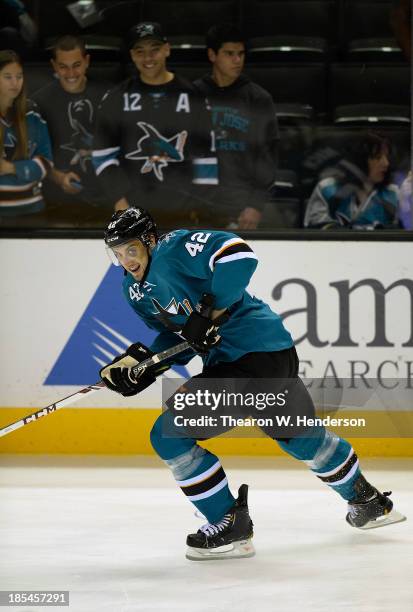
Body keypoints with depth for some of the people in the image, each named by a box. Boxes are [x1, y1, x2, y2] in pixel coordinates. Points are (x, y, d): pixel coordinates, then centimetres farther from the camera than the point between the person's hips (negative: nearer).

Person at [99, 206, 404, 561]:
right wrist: (141, 361, 1)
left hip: (259, 353, -11)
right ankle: (368, 502, 49)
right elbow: (176, 335, 19)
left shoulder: (174, 248, -16)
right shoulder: (136, 290, 12)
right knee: (300, 436, 30)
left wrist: (209, 312, -25)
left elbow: (238, 254, -28)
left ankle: (230, 525, -4)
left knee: (169, 435, -12)